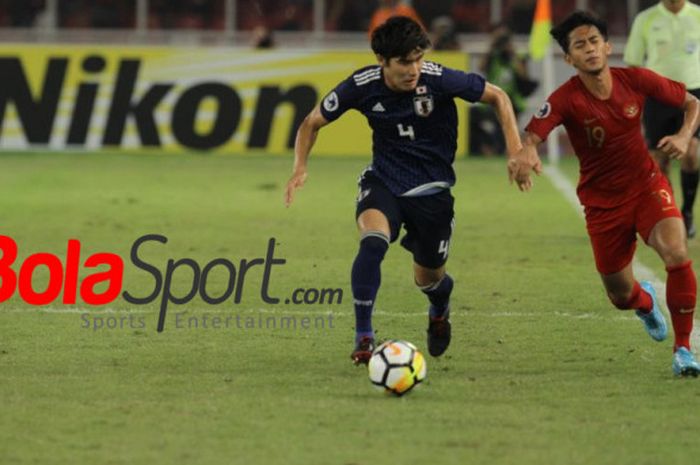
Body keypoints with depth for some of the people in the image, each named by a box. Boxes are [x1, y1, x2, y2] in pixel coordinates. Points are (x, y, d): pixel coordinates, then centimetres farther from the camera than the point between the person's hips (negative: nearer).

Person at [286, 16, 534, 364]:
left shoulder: (439, 80, -21)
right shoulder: (362, 86, -15)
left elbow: (497, 97, -7)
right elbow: (313, 123, 0)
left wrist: (516, 152, -16)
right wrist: (300, 168, -17)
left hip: (431, 189, 0)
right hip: (383, 181, 0)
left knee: (428, 279, 11)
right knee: (372, 241, -31)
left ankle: (440, 310, 51)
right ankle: (363, 338, -21)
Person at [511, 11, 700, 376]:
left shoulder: (635, 80, -12)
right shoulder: (566, 99, -19)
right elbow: (530, 137, -34)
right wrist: (525, 155, -58)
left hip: (647, 185, 0)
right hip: (603, 202, 0)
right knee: (621, 296, 8)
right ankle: (645, 301, 50)